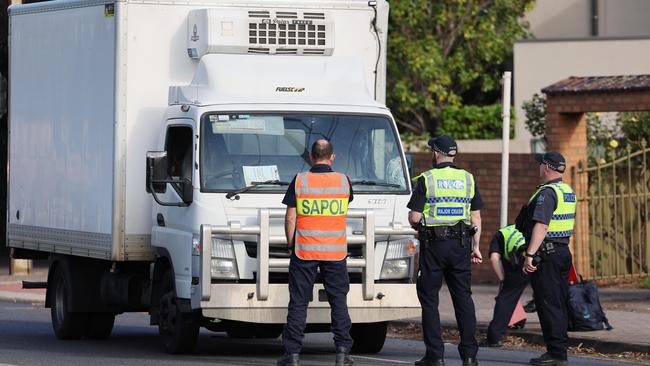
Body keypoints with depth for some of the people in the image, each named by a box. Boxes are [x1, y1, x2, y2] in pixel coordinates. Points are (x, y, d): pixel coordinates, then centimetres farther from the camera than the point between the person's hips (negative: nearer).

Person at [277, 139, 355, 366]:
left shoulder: (300, 181, -4)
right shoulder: (343, 181, 1)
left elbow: (290, 219, -4)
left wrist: (291, 245, 8)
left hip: (304, 251, -1)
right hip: (336, 252, 1)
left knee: (298, 302, 3)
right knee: (339, 301, 8)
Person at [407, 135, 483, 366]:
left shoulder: (426, 180, -6)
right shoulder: (468, 179, 7)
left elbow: (414, 217, -9)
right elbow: (476, 218, 8)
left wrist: (414, 220, 14)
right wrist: (475, 247, 15)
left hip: (433, 245, -4)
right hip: (461, 244, 4)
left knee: (429, 298, 4)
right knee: (463, 297, 9)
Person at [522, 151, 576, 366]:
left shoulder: (547, 193, -16)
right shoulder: (568, 191, 14)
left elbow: (541, 226, -25)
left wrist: (530, 255, -28)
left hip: (546, 253, -9)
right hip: (563, 250, 9)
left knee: (548, 305, -7)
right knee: (559, 305, 13)